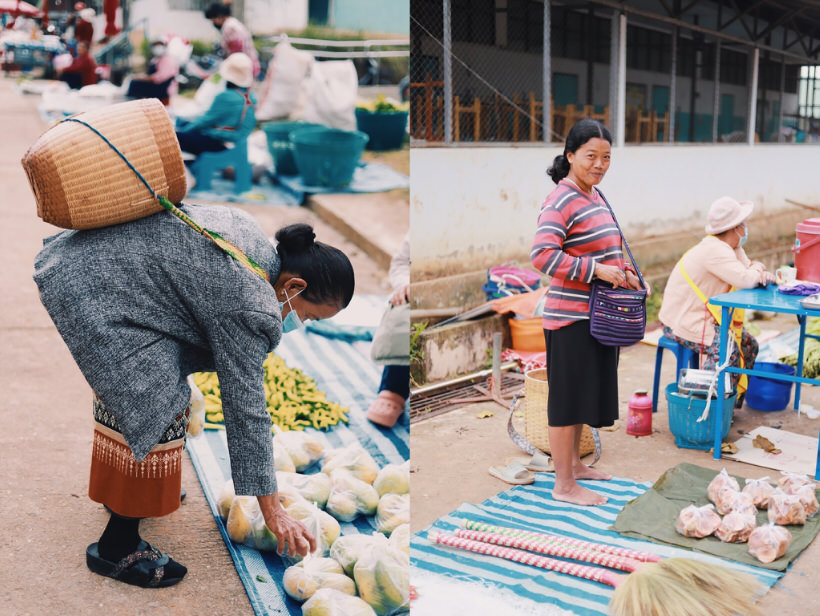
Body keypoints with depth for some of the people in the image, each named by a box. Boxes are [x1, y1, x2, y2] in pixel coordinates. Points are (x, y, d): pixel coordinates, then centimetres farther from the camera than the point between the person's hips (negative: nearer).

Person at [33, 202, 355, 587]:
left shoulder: (257, 241, 8)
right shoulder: (250, 305, -19)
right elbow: (245, 409, -16)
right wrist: (272, 511, -9)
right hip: (90, 292, -11)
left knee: (122, 382, 25)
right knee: (156, 414, -8)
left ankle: (114, 488, 45)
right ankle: (116, 548, 6)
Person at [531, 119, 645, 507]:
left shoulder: (594, 195, 13)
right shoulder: (561, 200, -17)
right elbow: (543, 255, -28)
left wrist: (624, 272, 9)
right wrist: (596, 269, -26)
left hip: (597, 314, 9)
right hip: (571, 317, -9)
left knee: (584, 394, 19)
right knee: (567, 398, 0)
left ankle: (574, 464, 36)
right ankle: (564, 485, 10)